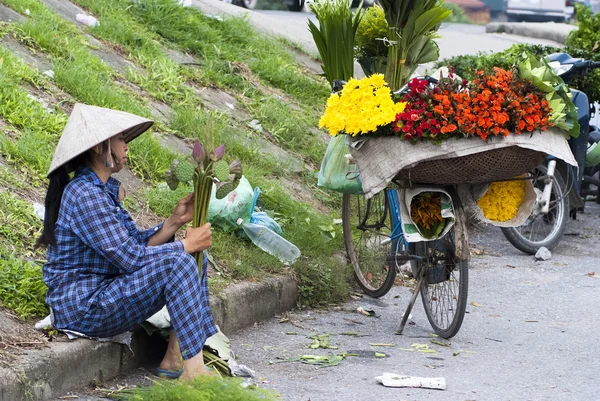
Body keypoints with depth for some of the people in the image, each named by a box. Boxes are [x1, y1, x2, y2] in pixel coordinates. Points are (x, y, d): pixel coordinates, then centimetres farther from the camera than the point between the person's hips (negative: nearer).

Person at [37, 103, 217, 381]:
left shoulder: (104, 190, 13)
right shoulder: (84, 195, -19)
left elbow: (138, 243, 10)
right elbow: (132, 259, -22)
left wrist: (175, 221, -4)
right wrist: (187, 244, -12)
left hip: (105, 291, 10)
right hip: (82, 308, -10)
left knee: (191, 258, 8)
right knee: (178, 262, -23)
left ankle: (175, 358, -1)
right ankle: (194, 373, -24)